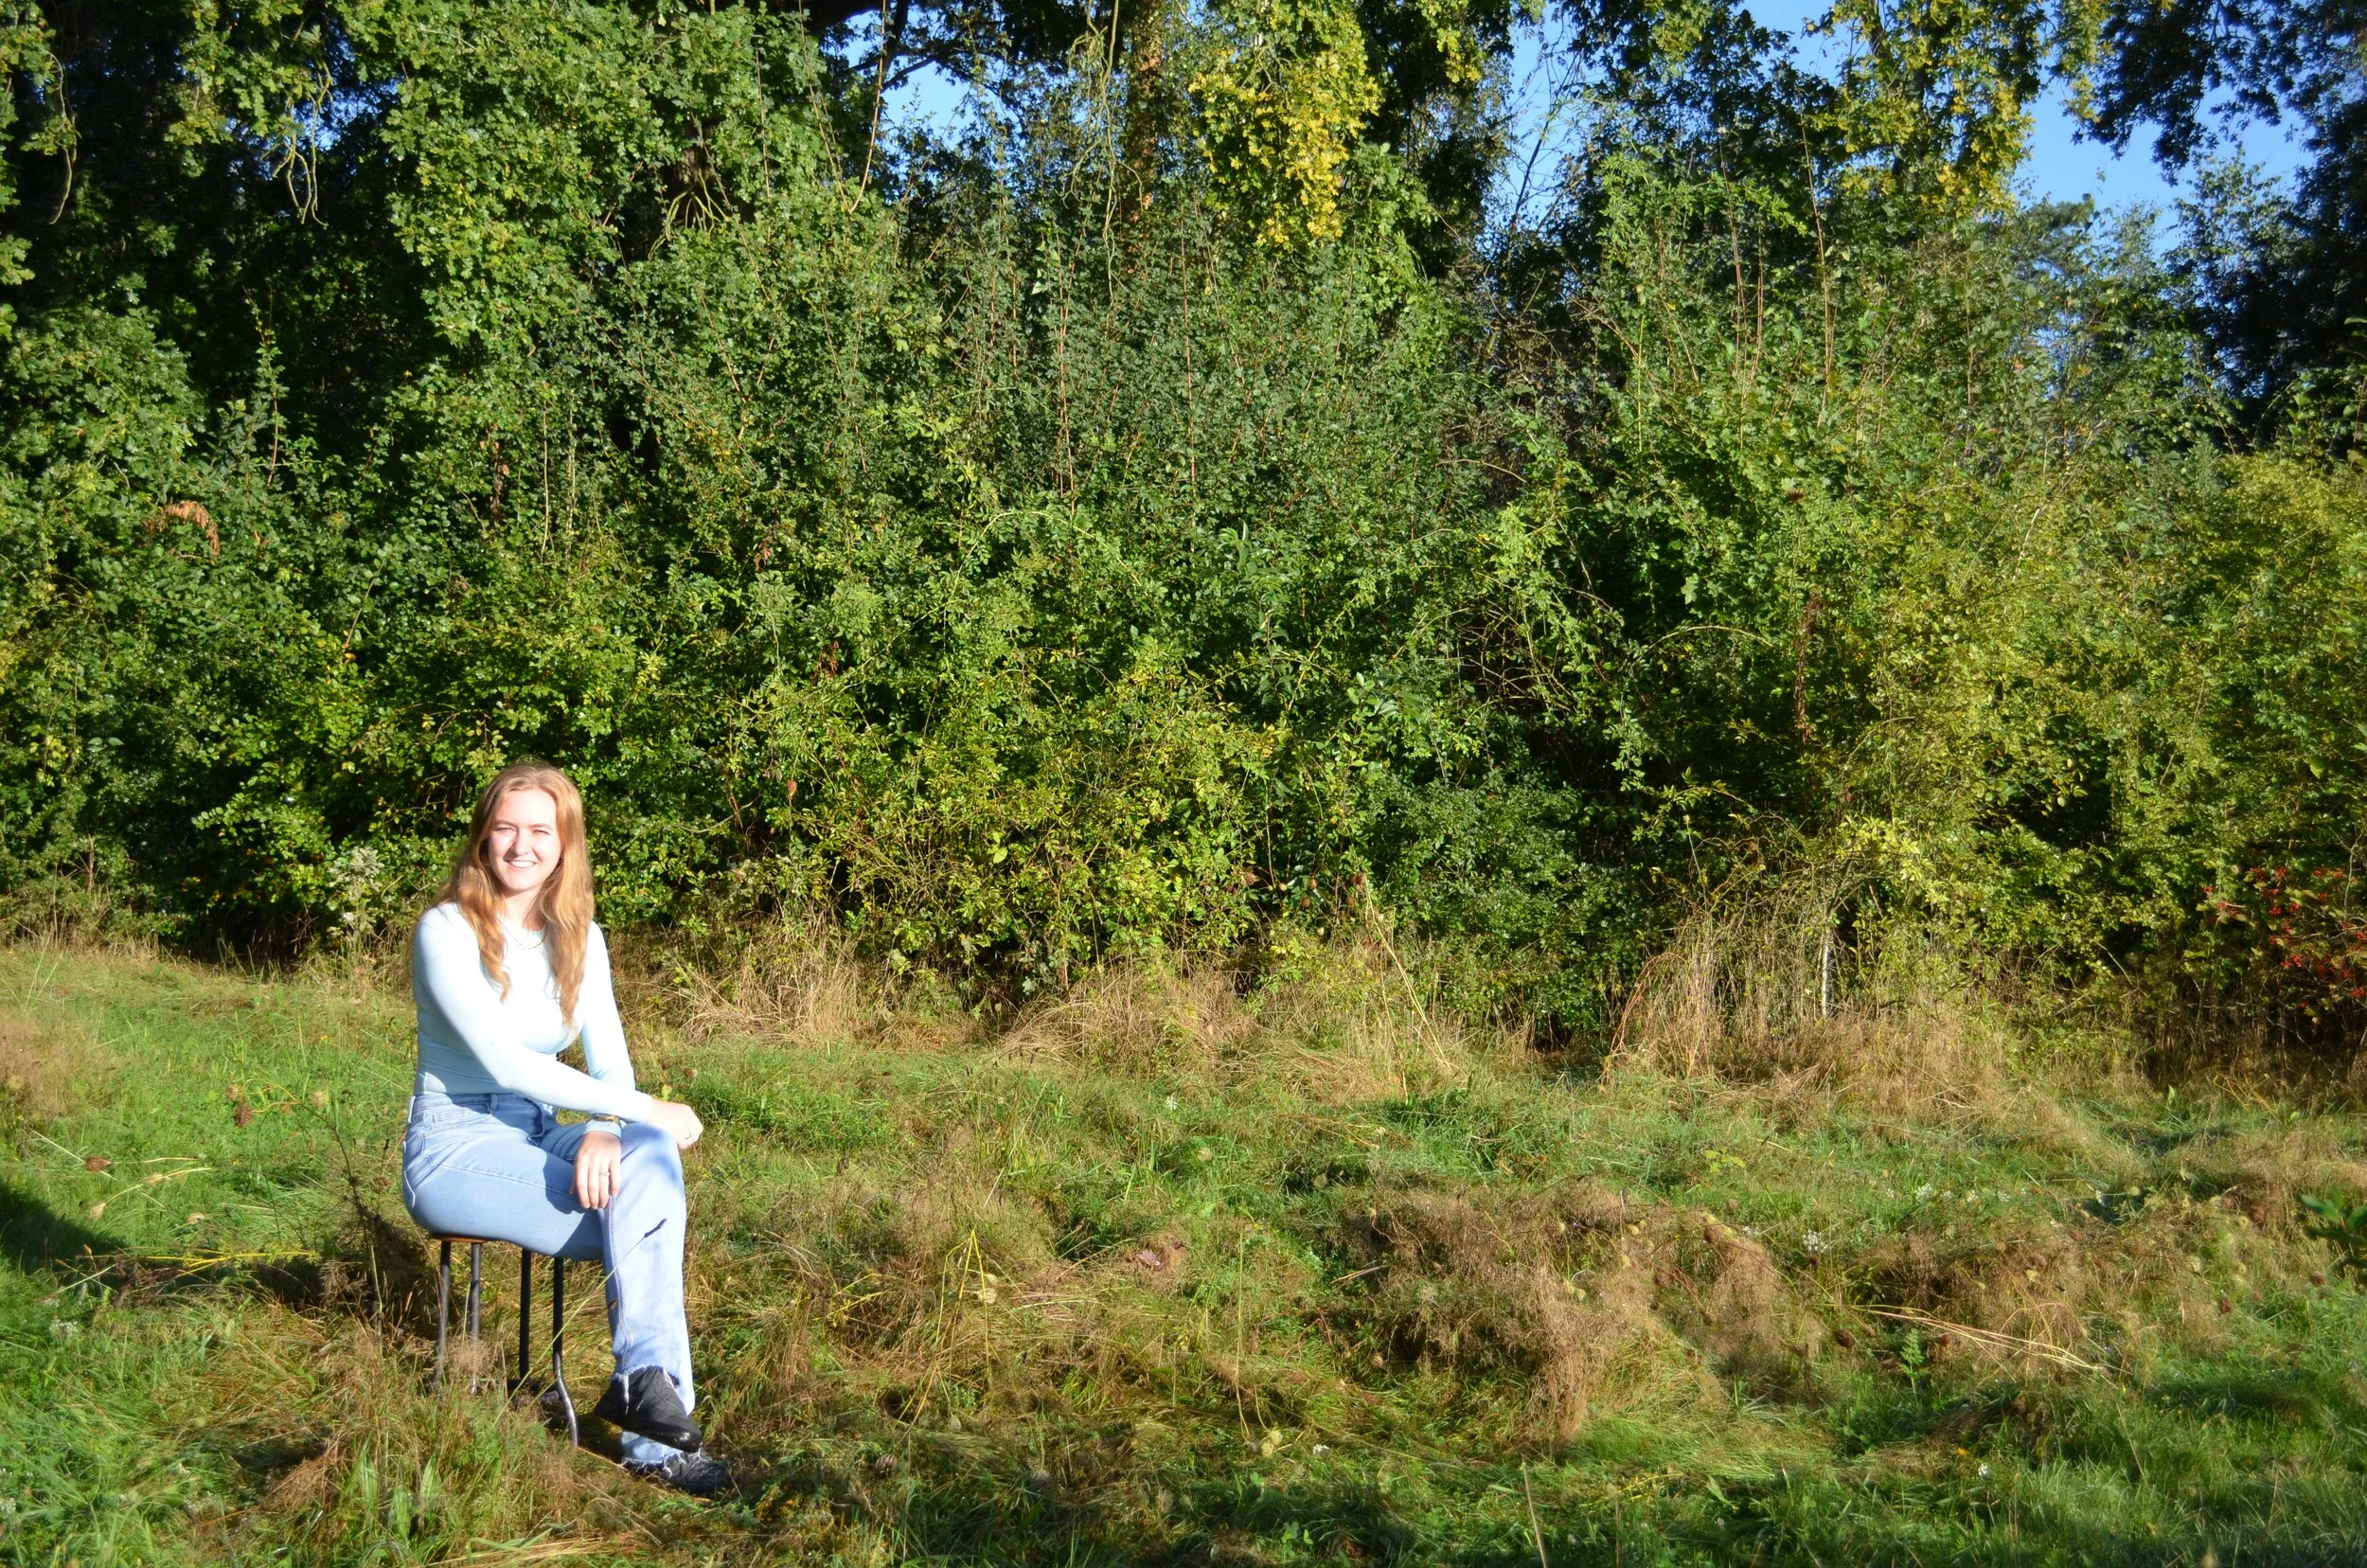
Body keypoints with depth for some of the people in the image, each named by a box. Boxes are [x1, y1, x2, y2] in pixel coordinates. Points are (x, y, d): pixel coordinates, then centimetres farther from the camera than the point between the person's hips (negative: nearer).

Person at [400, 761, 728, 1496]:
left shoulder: (578, 939, 7)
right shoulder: (448, 931, -11)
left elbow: (610, 1059, 0)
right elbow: (504, 1062, -21)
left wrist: (606, 1130, -24)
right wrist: (642, 1107, -23)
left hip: (537, 1137, 6)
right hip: (456, 1148, -5)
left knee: (650, 1156, -26)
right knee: (645, 1215, -24)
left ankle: (644, 1381, -25)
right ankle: (654, 1409, -19)